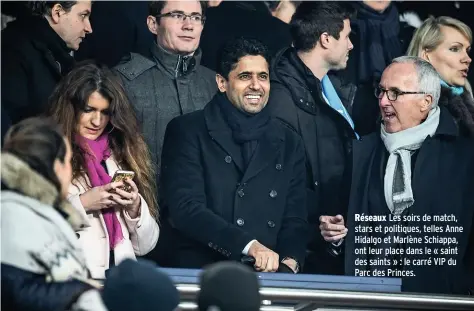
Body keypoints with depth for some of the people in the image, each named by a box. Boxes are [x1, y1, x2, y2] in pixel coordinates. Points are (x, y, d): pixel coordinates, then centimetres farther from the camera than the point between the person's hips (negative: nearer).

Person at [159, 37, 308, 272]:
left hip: (266, 277, 4)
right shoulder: (187, 132, 5)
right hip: (198, 274, -3)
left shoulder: (288, 144, 18)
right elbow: (185, 208, -7)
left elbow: (294, 220, 14)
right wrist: (250, 245, -18)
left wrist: (290, 261, -9)